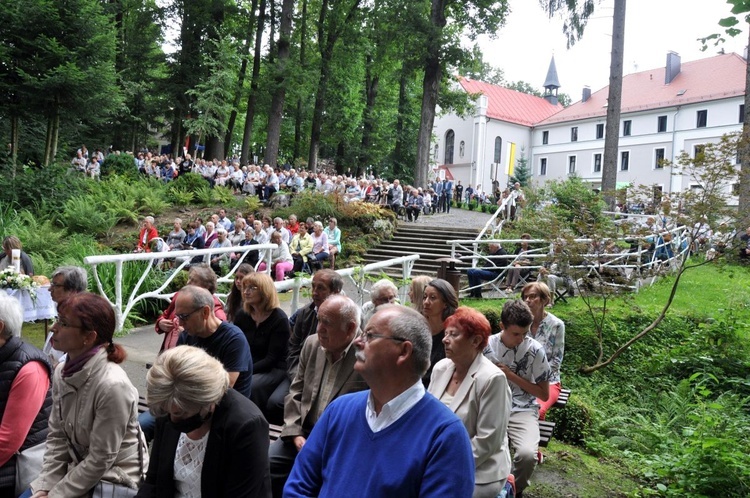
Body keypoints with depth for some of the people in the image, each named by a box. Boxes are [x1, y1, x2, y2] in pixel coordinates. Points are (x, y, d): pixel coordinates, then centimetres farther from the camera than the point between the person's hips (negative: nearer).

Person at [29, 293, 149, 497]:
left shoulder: (112, 385, -28)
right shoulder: (62, 372, -3)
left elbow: (100, 461, -21)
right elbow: (57, 437, 3)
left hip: (114, 480, -6)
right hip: (77, 470, 6)